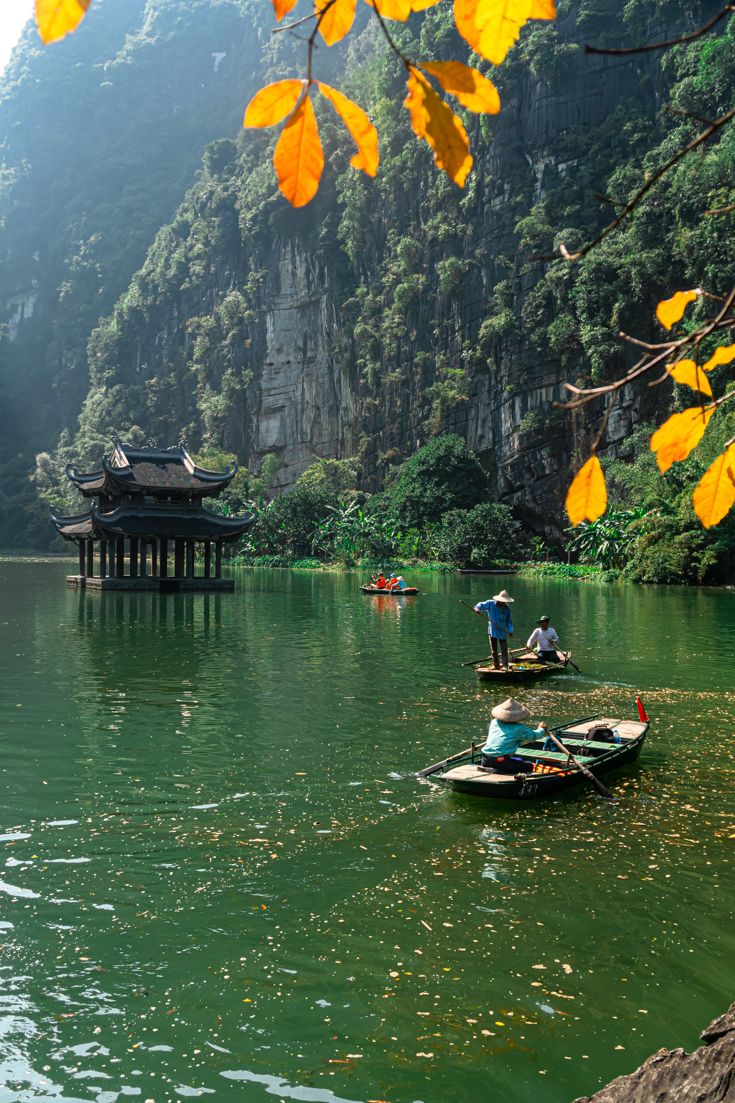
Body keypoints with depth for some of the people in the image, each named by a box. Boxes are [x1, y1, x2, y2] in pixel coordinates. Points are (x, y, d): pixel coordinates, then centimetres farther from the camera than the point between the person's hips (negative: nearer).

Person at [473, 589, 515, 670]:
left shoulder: (507, 608, -4)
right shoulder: (490, 604, -8)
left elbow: (509, 621, 1)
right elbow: (481, 605, -2)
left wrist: (510, 631, -7)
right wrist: (477, 609, -26)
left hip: (502, 632, 0)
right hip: (492, 631, 1)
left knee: (504, 650, -1)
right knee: (494, 650, 9)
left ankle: (505, 666, 4)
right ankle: (496, 665, 19)